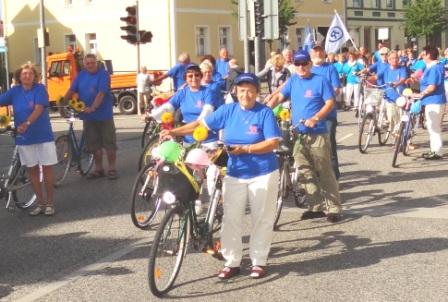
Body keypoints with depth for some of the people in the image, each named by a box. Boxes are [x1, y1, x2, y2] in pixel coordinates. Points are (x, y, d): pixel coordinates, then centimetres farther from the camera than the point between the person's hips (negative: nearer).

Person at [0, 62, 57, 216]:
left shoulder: (40, 89, -8)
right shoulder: (14, 91, 1)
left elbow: (38, 109, -20)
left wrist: (27, 123, -33)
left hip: (44, 135, -3)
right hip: (24, 137, 3)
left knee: (47, 168, 1)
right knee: (32, 170, 9)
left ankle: (50, 203, 11)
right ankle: (40, 203, 19)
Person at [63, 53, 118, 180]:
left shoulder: (103, 74, -10)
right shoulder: (81, 75, 7)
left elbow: (101, 93, -20)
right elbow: (72, 90, 2)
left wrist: (92, 108, -31)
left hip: (104, 115, -5)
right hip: (88, 116, 5)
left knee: (109, 142, 1)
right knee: (94, 144, 10)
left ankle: (112, 169, 10)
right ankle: (98, 169, 20)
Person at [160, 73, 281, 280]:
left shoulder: (265, 113, -8)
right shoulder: (228, 110, 3)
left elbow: (273, 143, -14)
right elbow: (202, 124, 4)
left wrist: (244, 149, -23)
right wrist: (174, 132, -5)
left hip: (263, 174, -3)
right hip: (234, 174, 3)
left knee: (262, 220, 5)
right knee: (231, 220, 2)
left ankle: (259, 262, 17)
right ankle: (232, 262, 12)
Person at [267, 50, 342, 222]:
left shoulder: (320, 81, -5)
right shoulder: (293, 80, 9)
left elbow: (330, 103, -8)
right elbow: (279, 97, 8)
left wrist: (315, 119, -22)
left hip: (318, 135, -5)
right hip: (298, 135, 5)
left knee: (325, 173, -3)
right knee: (306, 174, 8)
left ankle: (334, 208, 2)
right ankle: (315, 207, 18)